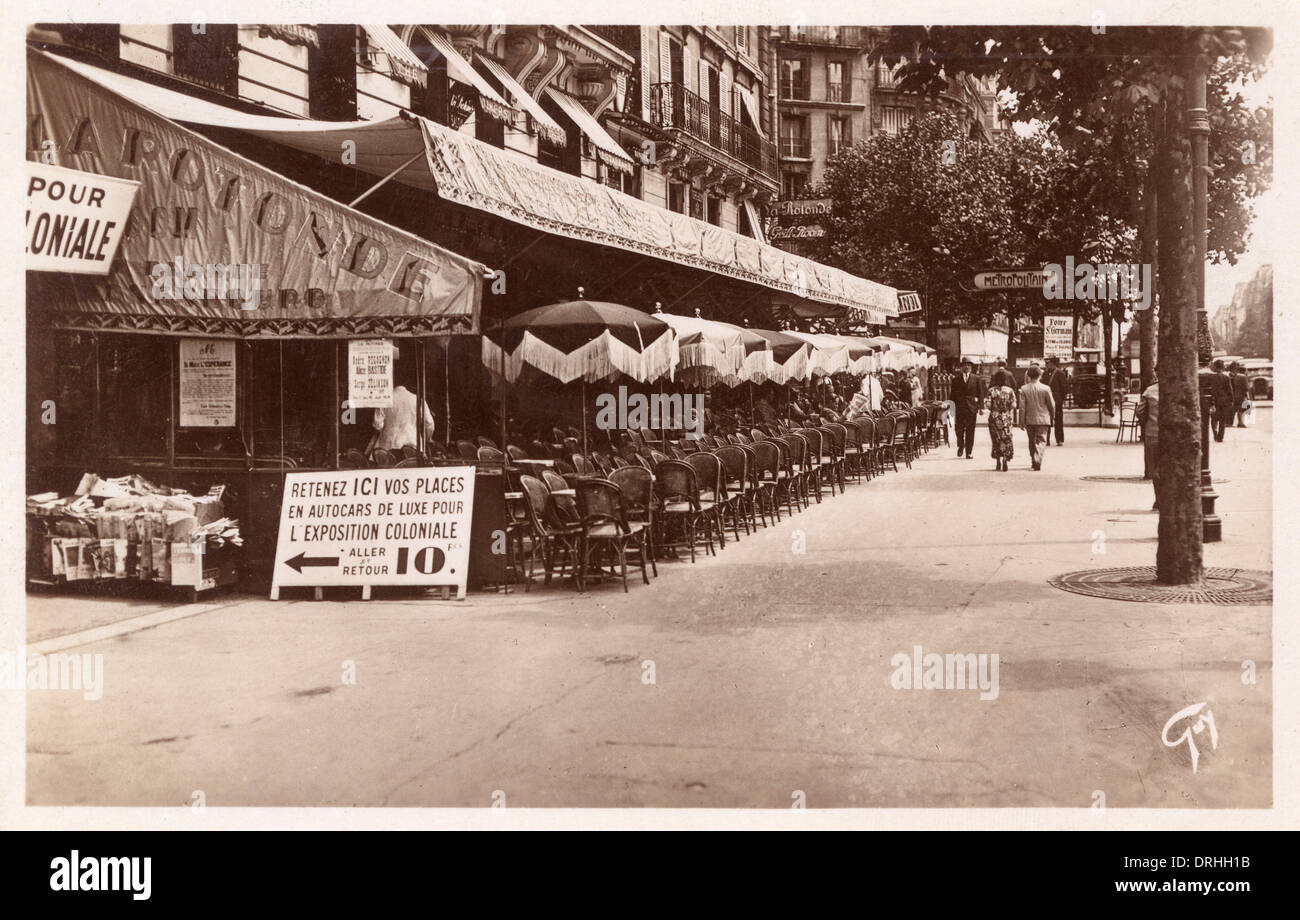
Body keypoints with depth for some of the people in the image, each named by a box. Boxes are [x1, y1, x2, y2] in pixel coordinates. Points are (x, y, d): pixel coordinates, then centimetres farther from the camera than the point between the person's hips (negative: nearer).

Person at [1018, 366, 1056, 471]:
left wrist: (1022, 420, 1)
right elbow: (1052, 404, -1)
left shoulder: (1024, 389, -4)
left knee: (1032, 441, 16)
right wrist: (1052, 415, 16)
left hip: (1029, 419, 2)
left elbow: (1022, 405, -5)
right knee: (1041, 440, 0)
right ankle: (1037, 461, -19)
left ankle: (1034, 462, 24)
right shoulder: (1045, 388, -7)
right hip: (1043, 419, -2)